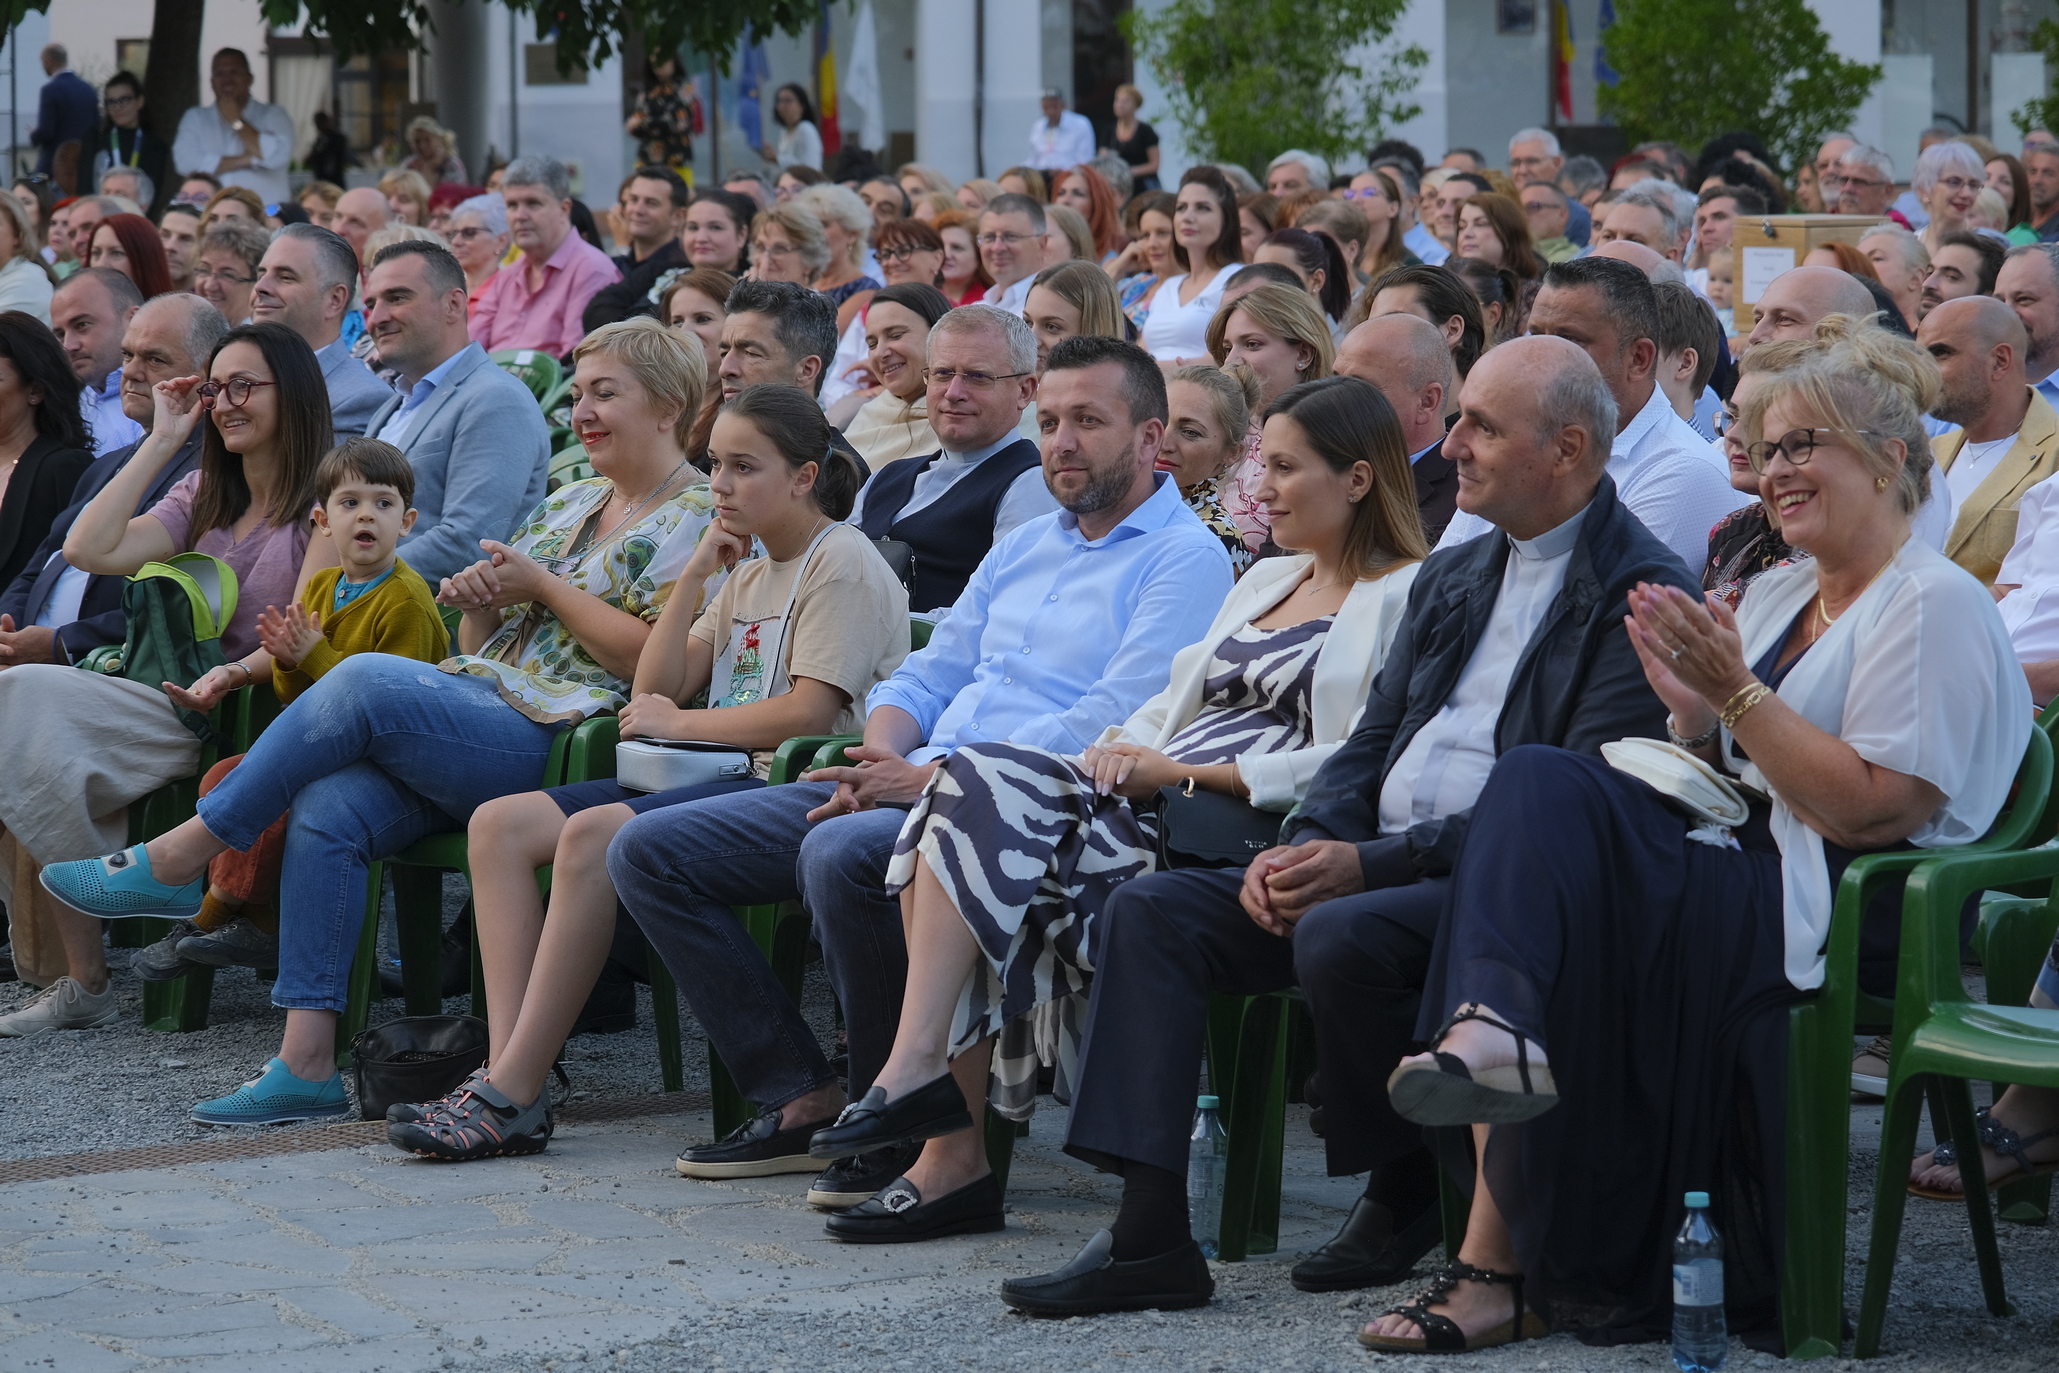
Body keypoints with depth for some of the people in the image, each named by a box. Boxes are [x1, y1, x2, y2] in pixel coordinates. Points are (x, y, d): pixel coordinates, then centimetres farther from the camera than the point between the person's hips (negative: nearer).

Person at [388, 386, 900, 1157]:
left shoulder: (843, 566, -3)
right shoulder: (748, 575, 25)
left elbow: (811, 711, -16)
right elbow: (656, 689, 18)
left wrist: (678, 724, -5)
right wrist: (695, 576, 7)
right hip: (723, 777, 10)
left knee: (595, 834, -32)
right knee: (500, 825, -7)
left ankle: (511, 1096, -30)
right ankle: (507, 1076, -21)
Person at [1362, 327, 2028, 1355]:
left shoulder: (1934, 608, -3)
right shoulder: (1777, 592, 23)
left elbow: (1871, 812, -14)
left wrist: (1738, 694, -15)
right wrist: (1695, 713, 2)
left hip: (1847, 914, -8)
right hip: (1734, 870, 8)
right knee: (1537, 783, -22)